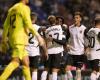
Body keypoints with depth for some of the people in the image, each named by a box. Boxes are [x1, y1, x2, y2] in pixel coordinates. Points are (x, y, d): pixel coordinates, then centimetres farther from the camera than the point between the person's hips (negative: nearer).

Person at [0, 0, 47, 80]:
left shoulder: (12, 9, 19)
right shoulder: (24, 8, -5)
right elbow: (28, 25, -14)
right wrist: (38, 36, -11)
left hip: (12, 37, 9)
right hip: (20, 38, -9)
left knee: (26, 63, 12)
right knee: (15, 62, -16)